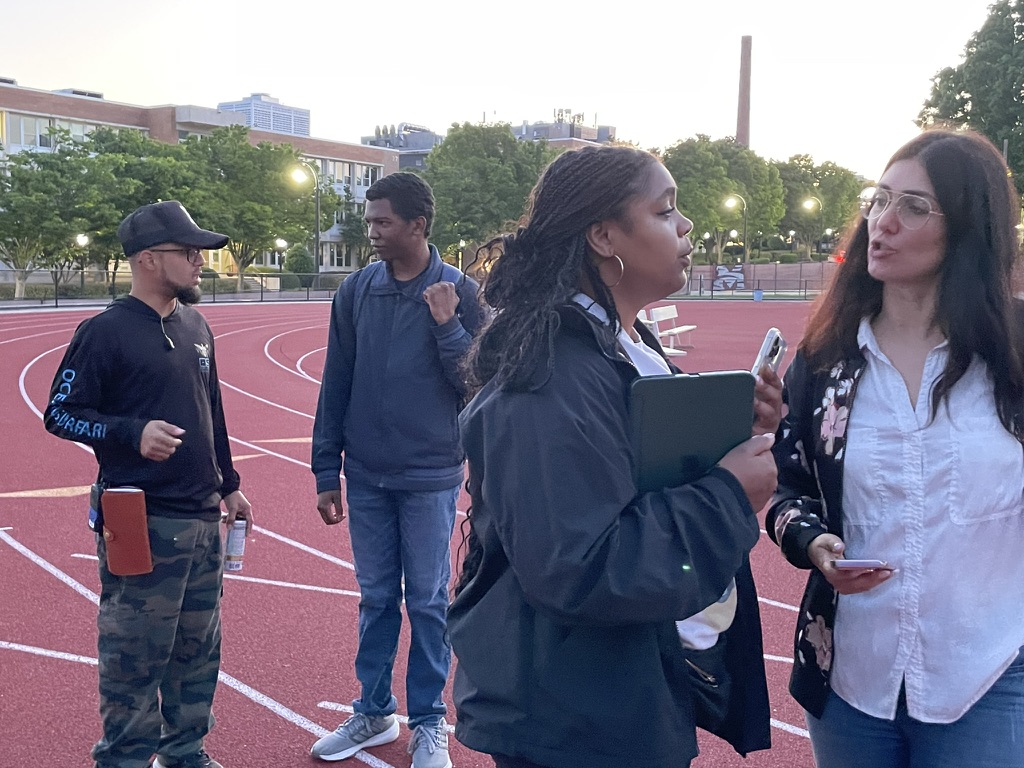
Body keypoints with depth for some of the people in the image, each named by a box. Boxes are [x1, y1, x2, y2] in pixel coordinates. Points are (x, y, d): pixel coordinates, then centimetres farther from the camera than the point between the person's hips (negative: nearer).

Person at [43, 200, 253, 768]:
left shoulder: (195, 326, 11)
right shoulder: (105, 331, -10)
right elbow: (60, 412, -9)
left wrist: (228, 484, 22)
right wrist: (132, 433, -23)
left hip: (203, 519, 8)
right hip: (143, 524, -7)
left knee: (199, 649, 17)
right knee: (136, 656, 0)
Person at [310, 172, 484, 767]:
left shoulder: (460, 293, -6)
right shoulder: (357, 291, 1)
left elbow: (477, 386, -7)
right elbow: (335, 387, 5)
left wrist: (445, 323, -19)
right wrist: (328, 472, 4)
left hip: (431, 478, -3)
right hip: (366, 476, 3)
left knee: (429, 603, 7)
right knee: (376, 599, 13)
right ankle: (374, 712, 28)